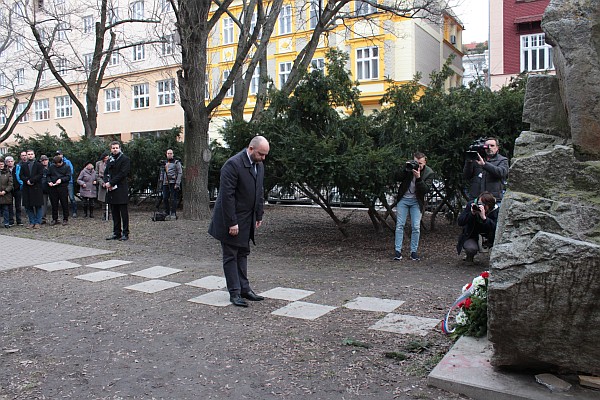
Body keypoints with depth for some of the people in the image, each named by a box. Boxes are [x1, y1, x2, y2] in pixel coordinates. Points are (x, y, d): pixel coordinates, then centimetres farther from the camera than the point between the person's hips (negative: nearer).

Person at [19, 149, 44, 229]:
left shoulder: (39, 165, 4)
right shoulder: (23, 166, 14)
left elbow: (40, 175, -7)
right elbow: (21, 175, 6)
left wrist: (31, 180, -14)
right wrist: (27, 180, -13)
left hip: (37, 187, -3)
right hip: (26, 189, 3)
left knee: (38, 206, -1)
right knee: (28, 206, 5)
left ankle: (38, 222, 5)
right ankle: (32, 222, 14)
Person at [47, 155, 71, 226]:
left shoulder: (66, 167, 2)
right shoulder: (51, 167, 10)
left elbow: (68, 177, -3)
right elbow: (48, 175, 14)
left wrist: (61, 179, -18)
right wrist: (49, 181, -4)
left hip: (63, 187, -3)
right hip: (53, 187, 3)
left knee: (64, 204, 1)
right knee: (54, 204, 7)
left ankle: (65, 219, 9)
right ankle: (54, 219, 16)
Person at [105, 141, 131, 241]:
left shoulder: (125, 159, -4)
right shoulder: (110, 160, 17)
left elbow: (123, 174, -13)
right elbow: (106, 173, 16)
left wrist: (111, 183, -15)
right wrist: (106, 182, -4)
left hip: (121, 190, -7)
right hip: (111, 190, 7)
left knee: (123, 212, -3)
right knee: (114, 213, 10)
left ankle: (125, 233, 2)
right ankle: (116, 233, 17)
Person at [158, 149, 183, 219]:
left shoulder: (176, 162, 1)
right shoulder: (165, 163, 18)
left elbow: (180, 173, -5)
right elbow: (162, 173, 23)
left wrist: (177, 183, -13)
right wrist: (160, 181, 14)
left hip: (173, 183, -5)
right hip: (165, 183, 5)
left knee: (173, 199, -7)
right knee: (165, 198, 3)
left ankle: (173, 214, -4)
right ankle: (167, 213, 14)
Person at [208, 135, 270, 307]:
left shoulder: (259, 165, 5)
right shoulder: (233, 164, -22)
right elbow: (227, 195, -24)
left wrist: (259, 216, 10)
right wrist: (232, 223, -24)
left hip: (247, 219, 8)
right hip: (231, 219, -8)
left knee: (242, 254, 15)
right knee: (231, 256, 2)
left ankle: (244, 288, 24)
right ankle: (235, 293, 8)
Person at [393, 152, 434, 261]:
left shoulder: (429, 172, -10)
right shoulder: (409, 166, -6)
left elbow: (426, 189, -19)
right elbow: (398, 178, -12)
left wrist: (418, 178, -32)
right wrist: (405, 169, -26)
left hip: (416, 201, -1)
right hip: (403, 199, 1)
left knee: (416, 227, -4)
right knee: (400, 225, -1)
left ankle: (414, 251, 7)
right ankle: (398, 251, 3)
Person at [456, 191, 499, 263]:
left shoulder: (495, 210, -17)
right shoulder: (470, 205, -14)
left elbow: (497, 228, -32)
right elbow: (460, 222, -18)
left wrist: (484, 217, -44)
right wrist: (471, 214, -33)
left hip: (488, 238, 2)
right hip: (471, 237, -2)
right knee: (471, 248, -32)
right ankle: (469, 256, 7)